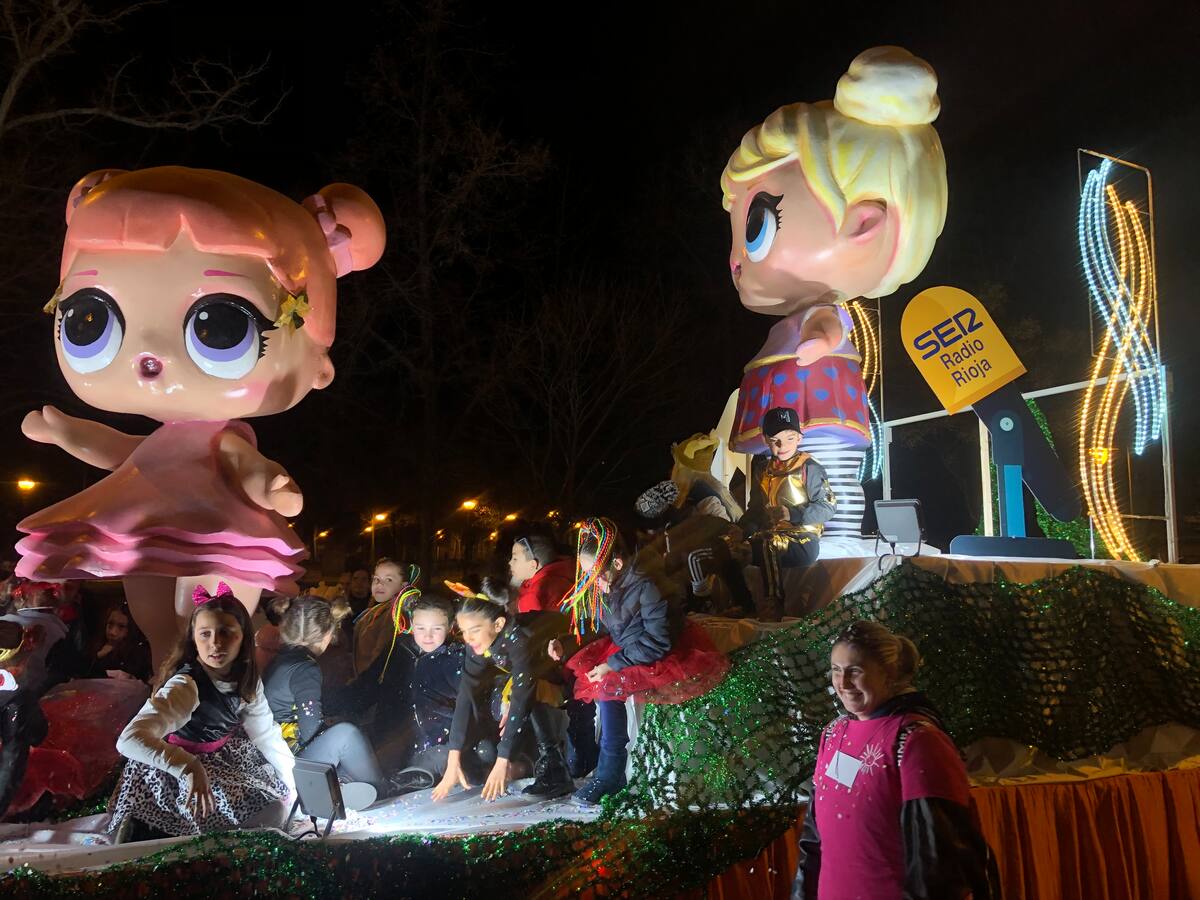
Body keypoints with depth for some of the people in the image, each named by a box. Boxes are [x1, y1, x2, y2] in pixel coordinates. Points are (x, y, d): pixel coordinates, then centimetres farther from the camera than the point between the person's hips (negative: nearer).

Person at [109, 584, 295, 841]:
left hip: (221, 759, 7)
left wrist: (292, 783, 0)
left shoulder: (245, 677, -9)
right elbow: (129, 740, -43)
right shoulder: (185, 686, -31)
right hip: (173, 775, -7)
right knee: (269, 812, -14)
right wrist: (189, 767, -51)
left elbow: (265, 732, 1)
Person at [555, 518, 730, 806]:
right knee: (575, 673, -10)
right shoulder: (605, 586, -4)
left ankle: (611, 775, -11)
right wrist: (565, 644, -8)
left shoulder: (647, 587, -25)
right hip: (625, 650, 8)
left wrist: (612, 664, -27)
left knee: (608, 686, -25)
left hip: (665, 656, -8)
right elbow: (594, 626, 9)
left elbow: (657, 643, -27)